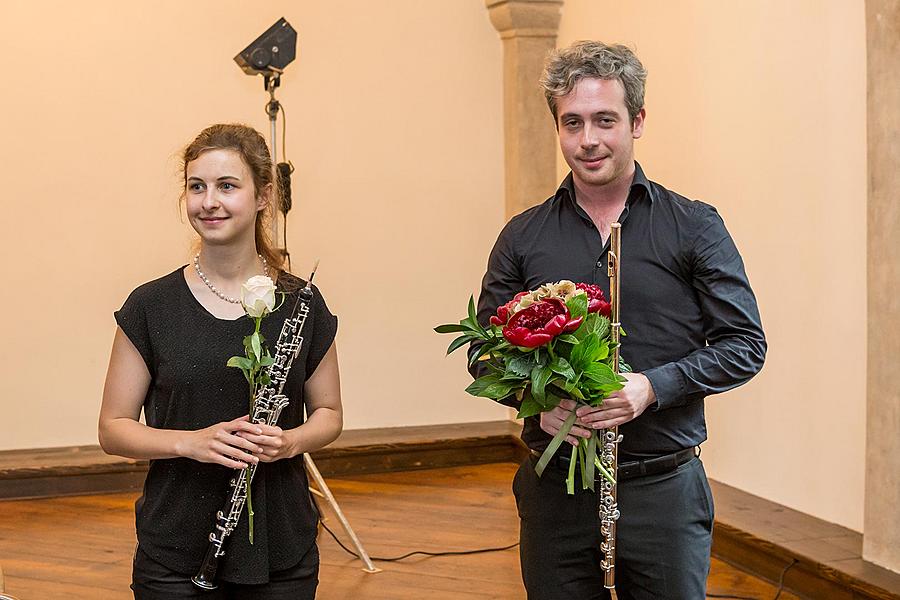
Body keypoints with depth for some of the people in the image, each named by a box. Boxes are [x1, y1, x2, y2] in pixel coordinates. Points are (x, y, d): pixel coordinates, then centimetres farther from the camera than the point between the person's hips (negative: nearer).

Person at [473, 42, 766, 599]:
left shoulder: (695, 227, -1)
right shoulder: (523, 237, 5)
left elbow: (745, 345, -2)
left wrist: (652, 386, -17)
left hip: (664, 489, -1)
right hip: (554, 487, 2)